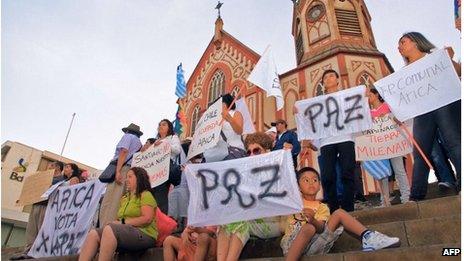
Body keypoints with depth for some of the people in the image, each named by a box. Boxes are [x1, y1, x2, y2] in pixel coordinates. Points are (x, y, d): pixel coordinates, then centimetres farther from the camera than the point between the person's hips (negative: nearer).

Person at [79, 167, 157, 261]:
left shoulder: (145, 195, 2)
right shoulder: (124, 198, 25)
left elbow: (147, 219, -12)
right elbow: (119, 219, 19)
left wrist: (123, 222, -10)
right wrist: (116, 222, -4)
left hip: (144, 235, -7)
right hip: (125, 232, 7)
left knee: (109, 229, -29)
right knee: (93, 234, -13)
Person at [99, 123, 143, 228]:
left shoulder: (127, 136, 13)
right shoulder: (139, 143, 31)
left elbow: (123, 152, -5)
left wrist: (118, 171, -15)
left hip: (123, 169, -7)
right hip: (133, 171, 7)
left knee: (109, 204, -15)